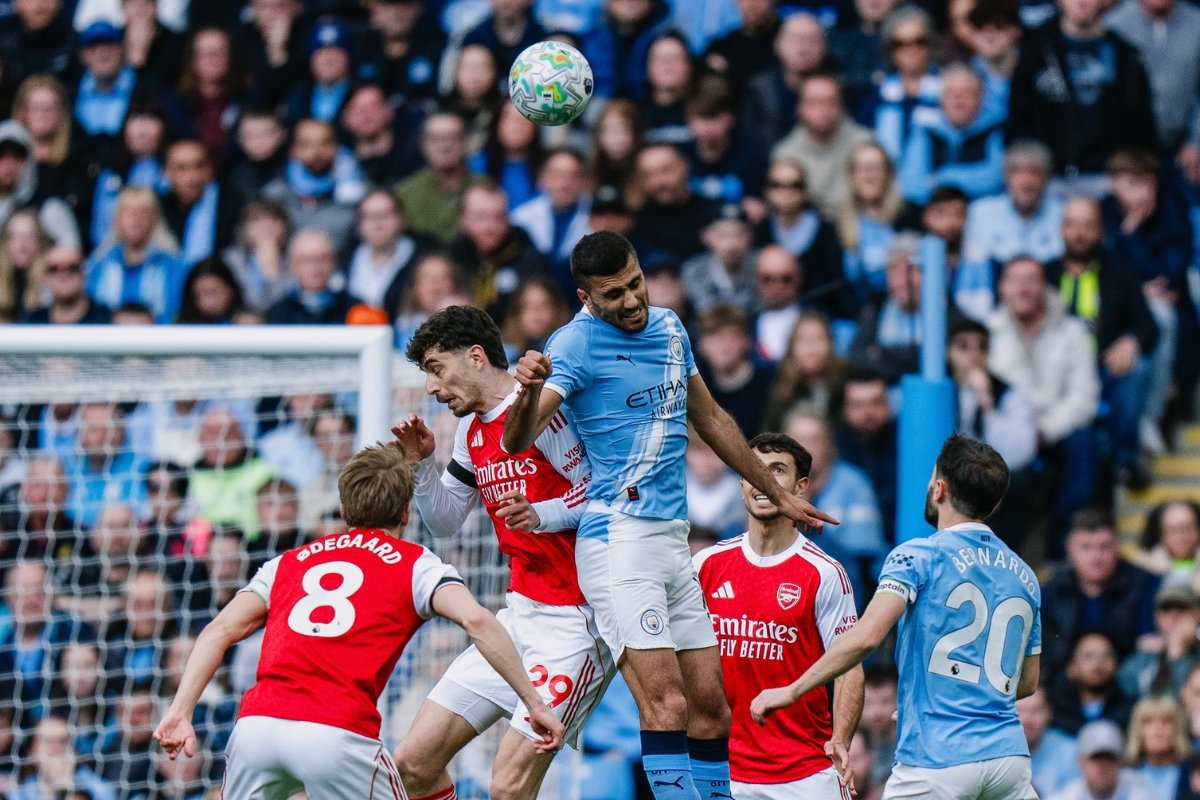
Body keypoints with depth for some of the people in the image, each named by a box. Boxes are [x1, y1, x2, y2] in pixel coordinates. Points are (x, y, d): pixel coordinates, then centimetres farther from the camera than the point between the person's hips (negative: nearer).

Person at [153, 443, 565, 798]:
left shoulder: (290, 562, 26)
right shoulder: (413, 563, 16)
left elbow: (220, 630, 15)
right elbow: (477, 620, -1)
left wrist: (179, 713, 9)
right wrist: (534, 704, 1)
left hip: (256, 724, 4)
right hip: (338, 733, -3)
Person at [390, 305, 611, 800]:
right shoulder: (472, 430, 14)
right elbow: (445, 522, 22)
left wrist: (541, 514, -32)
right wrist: (422, 462, 7)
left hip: (573, 620, -9)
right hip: (521, 610, 9)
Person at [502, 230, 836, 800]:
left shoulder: (668, 328, 12)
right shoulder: (576, 343, -9)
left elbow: (711, 420, 27)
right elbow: (515, 442, -21)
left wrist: (777, 495, 34)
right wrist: (529, 393, -43)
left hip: (672, 540, 8)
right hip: (618, 540, -7)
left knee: (710, 706, 6)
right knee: (666, 705, -19)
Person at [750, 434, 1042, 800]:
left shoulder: (919, 556, -5)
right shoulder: (1024, 575, 13)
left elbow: (866, 636, -18)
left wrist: (791, 690, -12)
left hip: (936, 756, -5)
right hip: (1009, 753, 5)